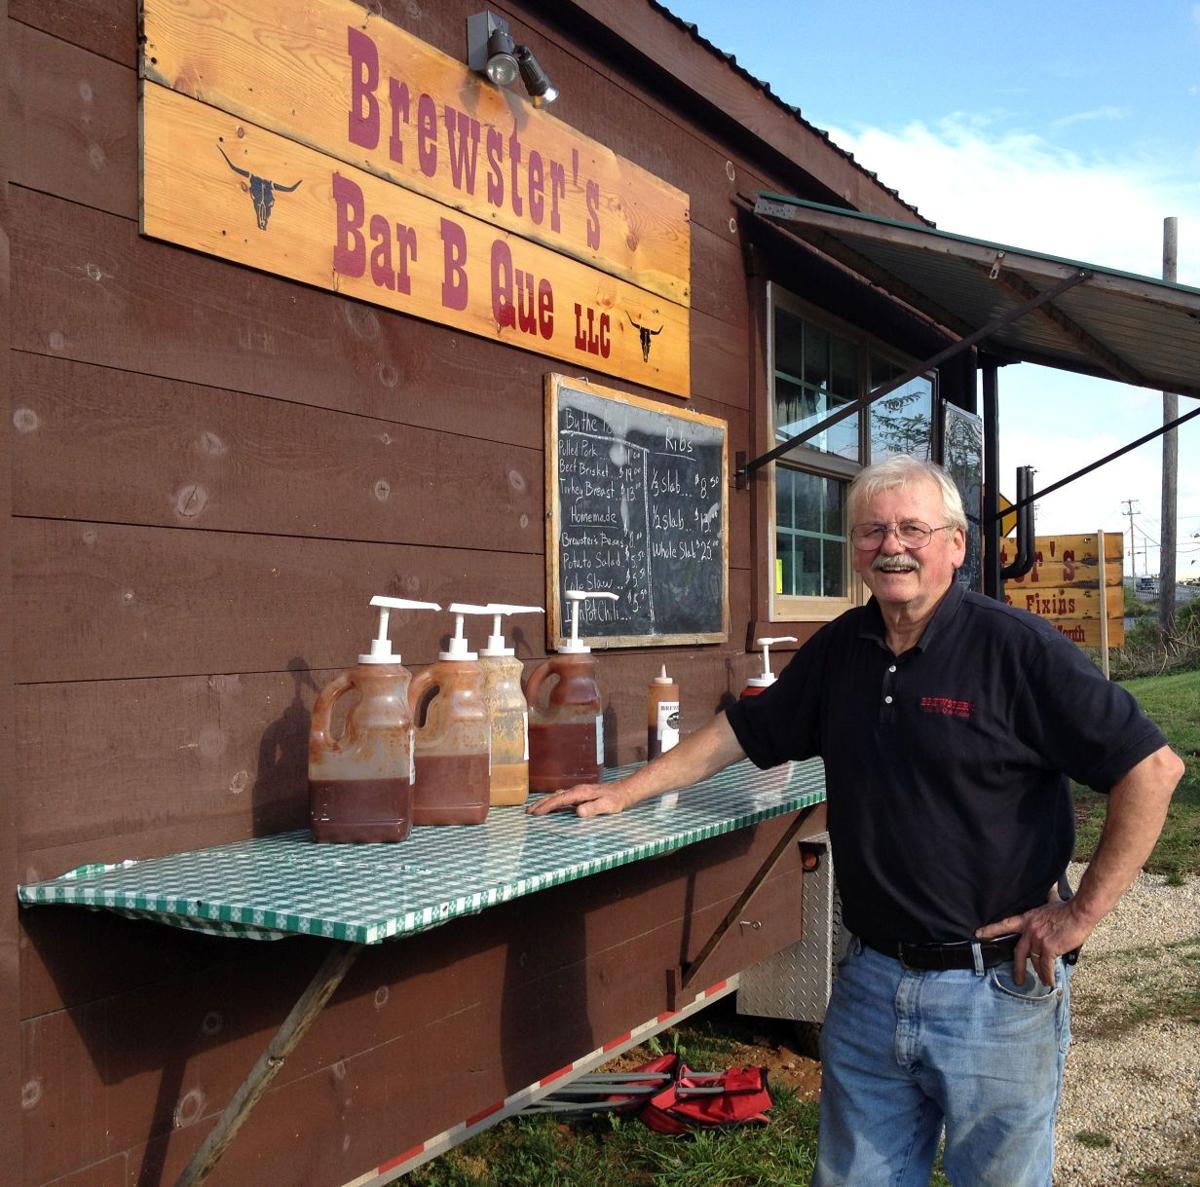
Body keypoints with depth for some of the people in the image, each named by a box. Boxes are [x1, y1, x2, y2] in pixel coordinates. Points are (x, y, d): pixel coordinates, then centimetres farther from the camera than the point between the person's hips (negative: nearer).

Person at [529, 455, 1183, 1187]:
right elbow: (742, 733, 15)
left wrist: (1082, 914, -13)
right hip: (871, 982, 5)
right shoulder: (840, 649, 5)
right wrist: (625, 791, 12)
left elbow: (1152, 768, -13)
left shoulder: (1017, 648, -13)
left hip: (998, 989, -5)